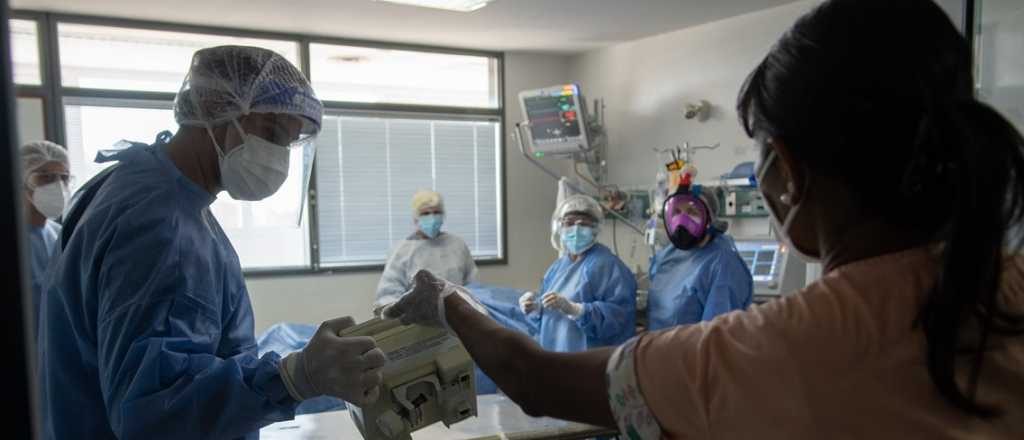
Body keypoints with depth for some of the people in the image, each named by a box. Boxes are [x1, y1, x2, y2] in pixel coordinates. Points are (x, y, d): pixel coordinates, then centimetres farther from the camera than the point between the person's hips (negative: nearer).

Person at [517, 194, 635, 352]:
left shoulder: (607, 264, -12)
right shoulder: (559, 265, 13)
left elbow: (620, 314, -23)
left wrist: (572, 309, -30)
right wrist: (535, 308, -1)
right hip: (553, 354, 7)